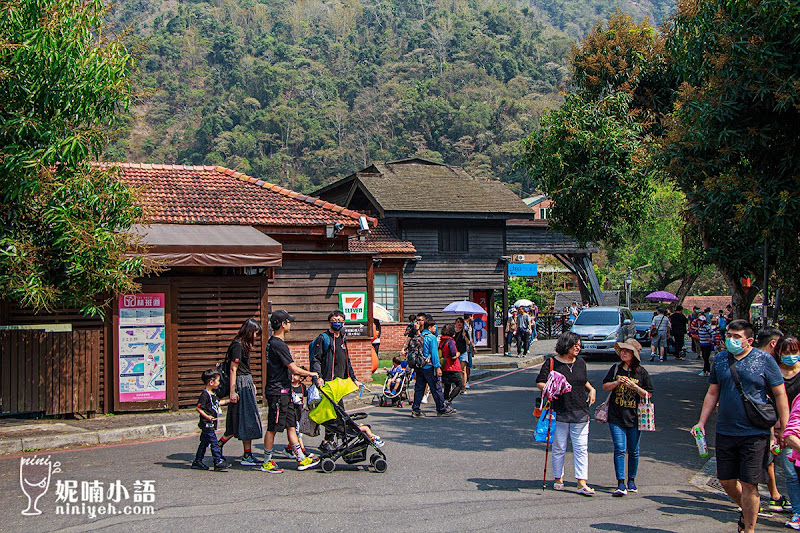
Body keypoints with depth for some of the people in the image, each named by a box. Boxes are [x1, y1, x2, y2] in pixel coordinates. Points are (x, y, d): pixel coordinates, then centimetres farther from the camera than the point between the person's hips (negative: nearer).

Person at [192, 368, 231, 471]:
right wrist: (207, 417, -24)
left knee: (204, 443, 16)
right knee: (214, 443, -8)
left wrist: (229, 400, 27)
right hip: (207, 424, -10)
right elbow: (198, 408, -21)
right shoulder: (205, 395, -18)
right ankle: (218, 462, -7)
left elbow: (218, 402, 29)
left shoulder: (213, 393, 13)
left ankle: (197, 462, 24)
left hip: (211, 424, 10)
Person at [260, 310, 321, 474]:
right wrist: (310, 374, -4)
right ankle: (267, 463, 7)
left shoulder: (272, 342, 13)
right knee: (273, 428, -2)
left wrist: (295, 375, 26)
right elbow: (294, 369, -19)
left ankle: (302, 460, 14)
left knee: (291, 425, 11)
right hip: (278, 392, -10)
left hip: (283, 392, 10)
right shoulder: (279, 345, -19)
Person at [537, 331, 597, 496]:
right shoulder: (552, 363, -2)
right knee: (559, 448, 5)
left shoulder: (580, 363, 13)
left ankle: (582, 483, -2)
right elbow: (540, 382, -2)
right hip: (559, 413, -4)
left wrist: (591, 389, 10)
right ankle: (558, 479, 20)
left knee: (581, 448, -3)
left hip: (580, 413, 4)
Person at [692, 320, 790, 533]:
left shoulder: (764, 360, -4)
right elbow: (712, 393, 14)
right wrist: (702, 422, 8)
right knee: (726, 480, 10)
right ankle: (746, 510, 38)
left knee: (748, 484, -3)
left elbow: (780, 395, -1)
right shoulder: (720, 359, 7)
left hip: (755, 434, -4)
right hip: (725, 432, 4)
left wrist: (783, 427, -4)